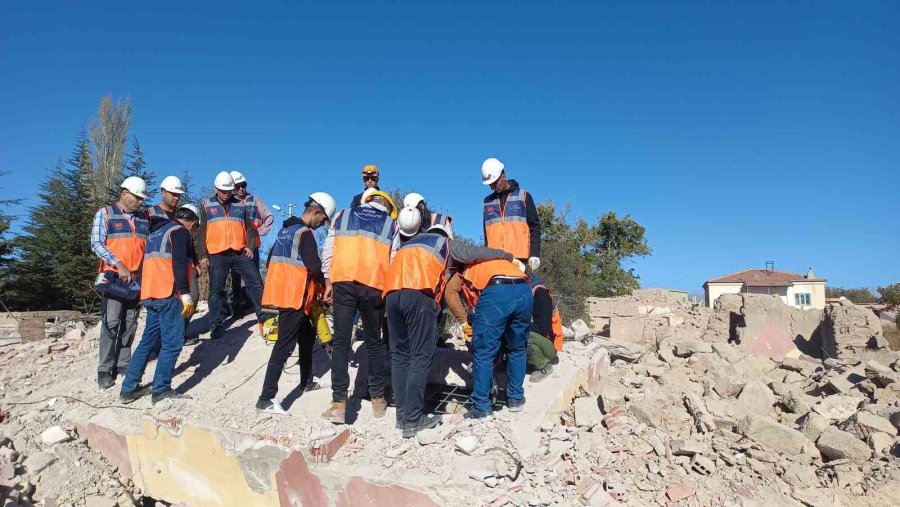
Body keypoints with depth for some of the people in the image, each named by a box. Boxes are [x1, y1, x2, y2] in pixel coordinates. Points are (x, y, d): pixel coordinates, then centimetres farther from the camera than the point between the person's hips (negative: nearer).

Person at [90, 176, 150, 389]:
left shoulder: (142, 218, 14)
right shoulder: (105, 213, 1)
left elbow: (147, 245, 17)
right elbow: (97, 244, -8)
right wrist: (118, 265, -17)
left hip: (137, 277, 5)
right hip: (114, 276, -4)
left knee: (130, 323, 7)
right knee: (111, 322, -8)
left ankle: (123, 362, 17)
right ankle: (105, 369, -1)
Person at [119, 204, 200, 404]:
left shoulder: (156, 232, 24)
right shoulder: (181, 232, -4)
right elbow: (179, 264, -17)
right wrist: (185, 294, -20)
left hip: (150, 294, 9)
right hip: (168, 294, -9)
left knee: (149, 340, 15)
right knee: (173, 342, -4)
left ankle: (129, 388, 18)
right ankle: (161, 390, -3)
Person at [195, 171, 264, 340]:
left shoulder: (240, 205, 12)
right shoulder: (207, 206, 8)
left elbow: (250, 228, 15)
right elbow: (201, 233, 5)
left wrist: (249, 246, -1)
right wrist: (202, 256, -2)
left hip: (240, 253, 2)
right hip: (217, 255, -1)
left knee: (256, 282, -2)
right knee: (216, 291, 1)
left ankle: (264, 315, 9)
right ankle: (217, 325, 9)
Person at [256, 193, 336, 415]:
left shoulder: (285, 230, 14)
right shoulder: (304, 233, -13)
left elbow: (270, 261, 19)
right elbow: (315, 266, -21)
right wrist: (324, 286, -4)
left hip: (280, 292, 10)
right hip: (294, 296, -10)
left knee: (307, 335, 23)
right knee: (285, 345, -8)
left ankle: (306, 380, 36)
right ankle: (267, 398, -8)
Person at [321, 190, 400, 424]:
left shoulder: (342, 216, 17)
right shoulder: (391, 225, 15)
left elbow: (328, 251, 11)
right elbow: (393, 262, 10)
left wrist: (328, 282, 14)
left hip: (343, 283, 0)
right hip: (374, 286, 0)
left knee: (341, 342, 2)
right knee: (374, 342, 13)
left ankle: (339, 403, -3)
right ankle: (378, 399, 21)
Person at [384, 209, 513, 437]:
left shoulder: (409, 243, 37)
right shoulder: (447, 243, 24)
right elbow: (478, 253, 23)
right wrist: (509, 256, 34)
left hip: (392, 293, 5)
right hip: (419, 294, -5)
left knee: (399, 354, 11)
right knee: (421, 356, -3)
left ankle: (402, 415, 12)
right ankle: (413, 420, -5)